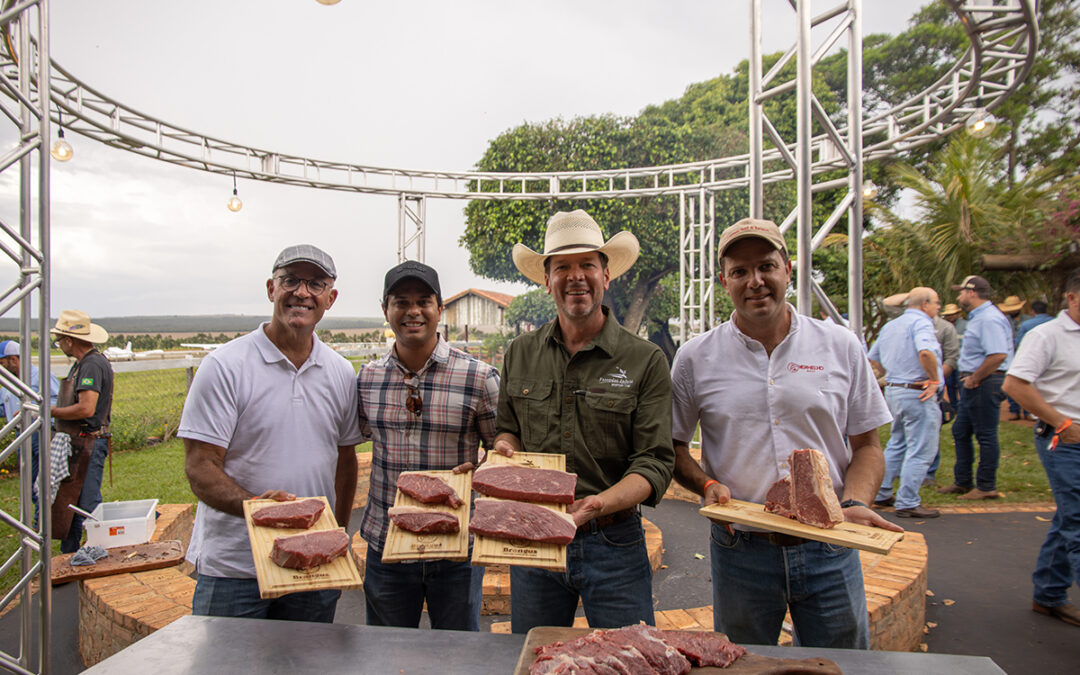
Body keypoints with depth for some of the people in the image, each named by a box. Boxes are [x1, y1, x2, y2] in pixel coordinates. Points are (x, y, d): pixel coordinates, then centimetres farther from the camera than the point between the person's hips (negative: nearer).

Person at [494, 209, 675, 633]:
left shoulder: (645, 361, -7)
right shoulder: (519, 355, 4)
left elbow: (655, 463, -10)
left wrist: (599, 503, -26)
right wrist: (505, 445, -7)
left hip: (613, 542, -3)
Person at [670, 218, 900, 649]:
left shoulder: (840, 346, 1)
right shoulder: (695, 358, -2)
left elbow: (866, 446, 6)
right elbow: (672, 445, 6)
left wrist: (855, 503, -11)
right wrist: (707, 486, -11)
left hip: (829, 552, 1)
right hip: (740, 552, 0)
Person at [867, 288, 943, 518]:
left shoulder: (890, 326, 15)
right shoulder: (921, 322, -12)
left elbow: (873, 358, 19)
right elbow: (925, 352, -31)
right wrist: (934, 380, -19)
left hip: (893, 390, 9)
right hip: (917, 394, -9)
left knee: (896, 444, 20)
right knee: (920, 450, -2)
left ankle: (881, 494, 25)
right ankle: (908, 503, 2)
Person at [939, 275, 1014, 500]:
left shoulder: (990, 319, -18)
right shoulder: (977, 317, 16)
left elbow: (998, 355, -28)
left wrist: (974, 379, -19)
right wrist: (968, 379, 12)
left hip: (985, 383, -11)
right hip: (974, 383, 11)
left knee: (986, 436, -1)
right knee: (960, 432, 15)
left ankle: (987, 487, 9)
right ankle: (963, 482, 24)